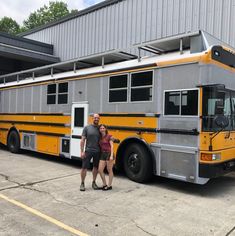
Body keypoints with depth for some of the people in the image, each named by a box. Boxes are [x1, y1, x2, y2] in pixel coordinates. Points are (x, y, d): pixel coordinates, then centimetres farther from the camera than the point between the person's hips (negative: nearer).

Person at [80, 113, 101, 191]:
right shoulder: (87, 128, -2)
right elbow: (82, 140, -3)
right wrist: (82, 151, -9)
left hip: (97, 151, 3)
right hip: (88, 151, -3)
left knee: (96, 167, 11)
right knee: (84, 167, 0)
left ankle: (94, 183, 26)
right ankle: (82, 183, 15)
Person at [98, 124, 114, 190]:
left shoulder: (109, 136, -5)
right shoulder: (100, 138, 12)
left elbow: (112, 146, -10)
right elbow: (100, 147, 13)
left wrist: (111, 155, -19)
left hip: (108, 154, -6)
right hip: (102, 154, 6)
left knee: (109, 170, 3)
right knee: (100, 170, 2)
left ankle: (109, 186, 14)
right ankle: (104, 184, 17)